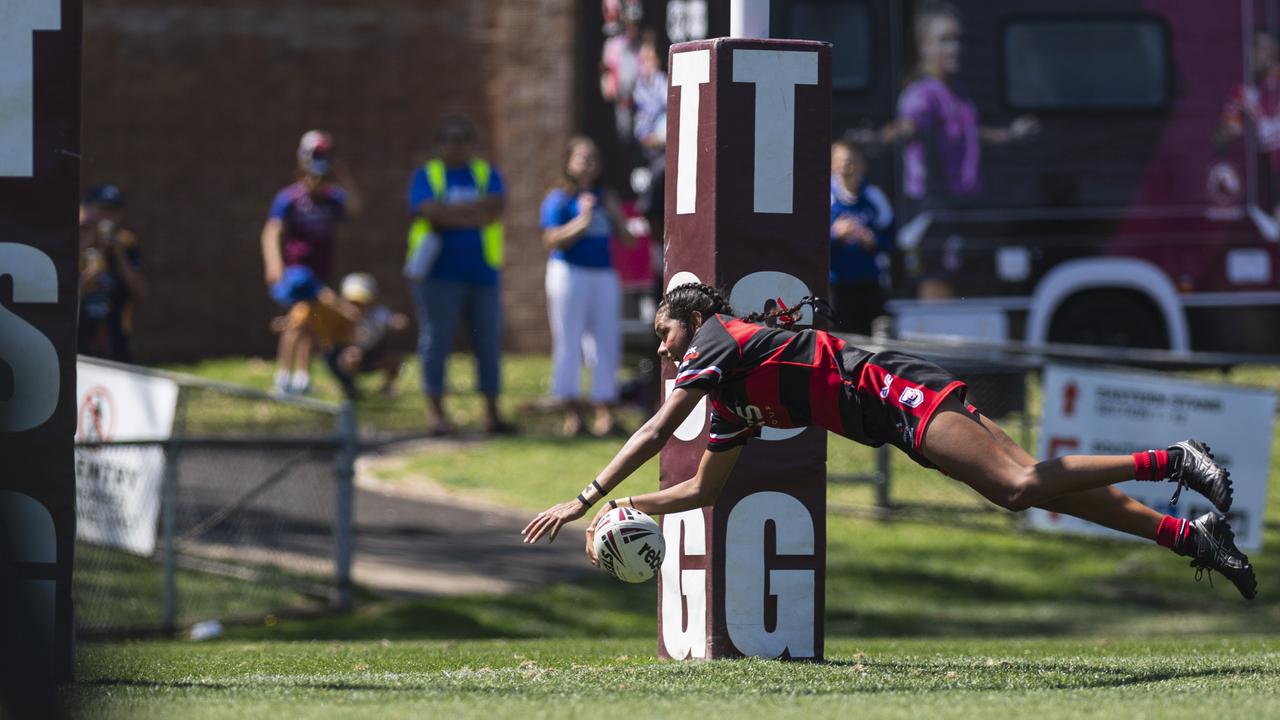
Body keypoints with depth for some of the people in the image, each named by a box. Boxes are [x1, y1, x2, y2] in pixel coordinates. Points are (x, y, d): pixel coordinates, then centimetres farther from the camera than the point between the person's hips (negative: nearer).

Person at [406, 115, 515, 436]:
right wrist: (476, 212, -8)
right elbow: (431, 211, -13)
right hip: (440, 274, -3)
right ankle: (435, 412, 1)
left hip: (483, 273, 3)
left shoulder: (486, 173, 13)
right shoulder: (426, 175, 5)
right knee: (436, 340, -3)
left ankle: (492, 413, 8)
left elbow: (497, 206, -5)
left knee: (489, 342, 3)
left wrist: (450, 212, -9)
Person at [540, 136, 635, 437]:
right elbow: (552, 240, -10)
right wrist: (582, 222, -16)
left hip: (604, 274, 5)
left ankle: (604, 409, 8)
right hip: (569, 273, -5)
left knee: (605, 342, 4)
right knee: (568, 342, -3)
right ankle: (572, 410, -1)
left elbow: (628, 241, 14)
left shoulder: (605, 199, 14)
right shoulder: (559, 198, 0)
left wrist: (616, 217, -2)